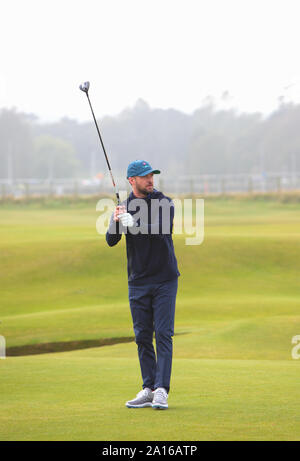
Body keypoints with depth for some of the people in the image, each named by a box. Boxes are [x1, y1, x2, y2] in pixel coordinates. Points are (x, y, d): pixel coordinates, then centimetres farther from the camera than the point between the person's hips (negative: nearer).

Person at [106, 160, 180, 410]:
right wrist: (115, 222, -24)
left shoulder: (164, 203, -3)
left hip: (165, 279, -3)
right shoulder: (124, 207, 4)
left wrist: (132, 224, -27)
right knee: (142, 336, 3)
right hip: (138, 281, 3)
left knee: (163, 334, -8)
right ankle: (148, 388, 8)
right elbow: (111, 241, -4)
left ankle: (162, 390, -12)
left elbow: (161, 229, -20)